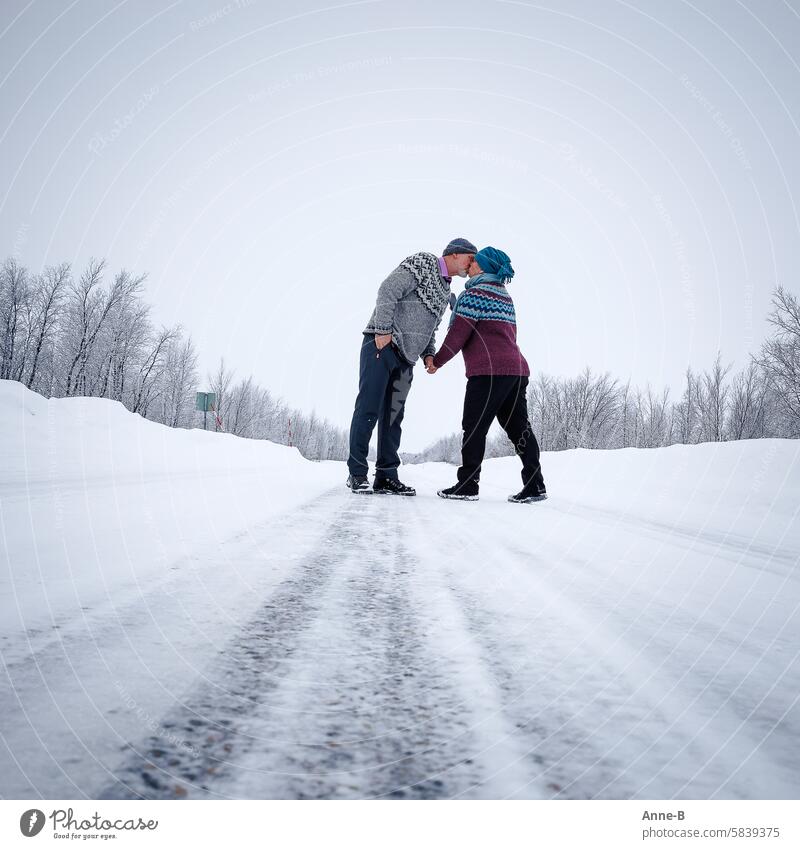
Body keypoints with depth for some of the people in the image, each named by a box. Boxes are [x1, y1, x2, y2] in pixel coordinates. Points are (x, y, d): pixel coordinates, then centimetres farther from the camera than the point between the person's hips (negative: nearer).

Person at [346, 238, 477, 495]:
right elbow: (388, 290, -14)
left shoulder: (445, 291, 22)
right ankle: (357, 473, -3)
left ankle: (386, 476, 10)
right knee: (368, 410, -8)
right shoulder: (421, 264, -4)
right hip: (381, 345, -8)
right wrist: (383, 330, -19)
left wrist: (428, 353, 10)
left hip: (405, 357, 8)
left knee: (393, 416, 6)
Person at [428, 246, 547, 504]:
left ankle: (467, 485, -2)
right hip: (517, 369, 9)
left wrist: (437, 361, 4)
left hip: (489, 371, -9)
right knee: (518, 428, 7)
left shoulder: (475, 294, -5)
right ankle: (535, 486, 5)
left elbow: (458, 334, -7)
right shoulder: (505, 297, 23)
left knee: (474, 427, -3)